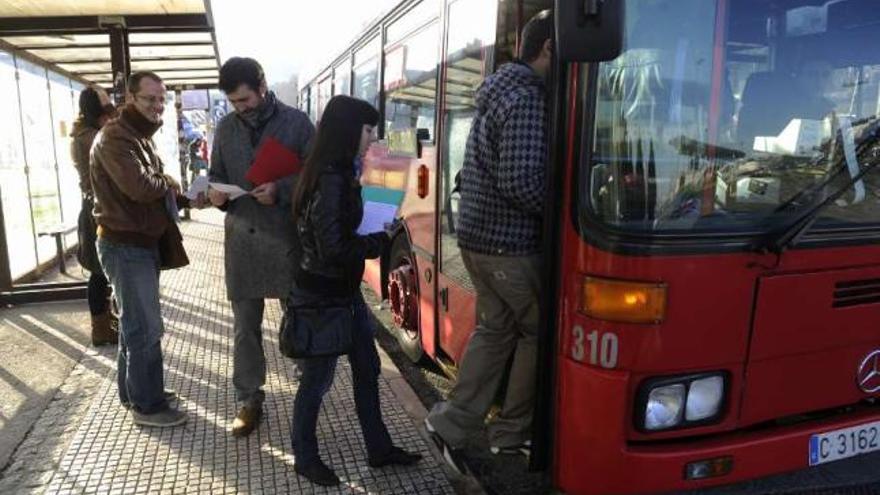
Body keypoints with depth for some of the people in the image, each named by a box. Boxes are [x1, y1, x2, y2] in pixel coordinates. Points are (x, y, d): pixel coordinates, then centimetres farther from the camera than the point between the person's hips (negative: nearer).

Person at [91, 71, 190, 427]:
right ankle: (147, 405, 9)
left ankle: (134, 390, 32)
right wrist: (170, 184, -11)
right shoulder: (114, 137, -17)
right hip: (125, 246, -10)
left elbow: (157, 190, 17)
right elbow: (141, 186, -31)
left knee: (135, 322, 18)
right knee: (146, 327, -4)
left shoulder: (140, 137, 16)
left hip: (142, 242, 10)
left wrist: (186, 199, -2)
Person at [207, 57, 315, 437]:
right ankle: (248, 400, 23)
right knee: (245, 327, 9)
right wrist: (217, 193, -6)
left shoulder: (297, 123, -2)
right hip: (242, 240, 3)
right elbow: (216, 174, 17)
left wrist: (280, 191, -19)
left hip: (289, 238, -3)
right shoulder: (225, 128, 9)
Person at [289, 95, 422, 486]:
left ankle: (379, 448, 31)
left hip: (344, 289, 9)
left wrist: (375, 235, -2)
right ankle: (305, 458, 29)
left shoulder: (340, 173, 7)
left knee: (367, 368, 16)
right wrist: (380, 242, -13)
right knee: (318, 377, 7)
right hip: (322, 295, -9)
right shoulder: (330, 179, -23)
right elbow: (333, 248, -26)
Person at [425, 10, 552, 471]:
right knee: (537, 332, 8)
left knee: (493, 330, 15)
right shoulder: (527, 100, -17)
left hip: (478, 237, 9)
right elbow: (520, 181, -25)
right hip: (510, 245, -9)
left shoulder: (496, 91, 14)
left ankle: (452, 423, 16)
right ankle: (511, 431, 21)